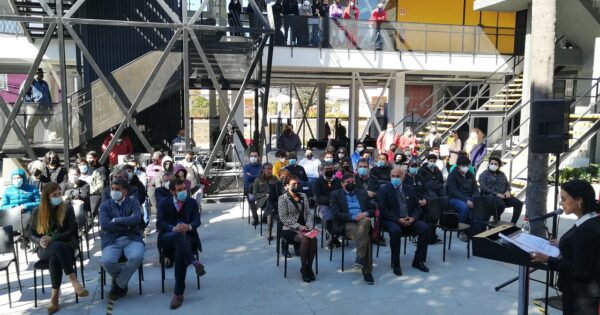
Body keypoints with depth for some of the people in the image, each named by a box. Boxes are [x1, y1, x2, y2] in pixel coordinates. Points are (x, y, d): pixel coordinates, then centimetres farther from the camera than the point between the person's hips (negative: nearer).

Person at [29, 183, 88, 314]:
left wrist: (52, 239, -18)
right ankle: (74, 281, -42)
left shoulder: (67, 208, 3)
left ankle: (55, 296, -32)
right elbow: (31, 234, 10)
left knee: (54, 259, -37)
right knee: (57, 247, -37)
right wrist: (40, 241, -13)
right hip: (45, 249, 1)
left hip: (65, 246, -1)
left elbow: (71, 231, -5)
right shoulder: (37, 211, 8)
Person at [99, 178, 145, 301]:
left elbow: (136, 218, -9)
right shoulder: (105, 206, 11)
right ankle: (122, 279, 6)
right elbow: (105, 225, -6)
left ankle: (118, 284, -5)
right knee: (106, 261, -31)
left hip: (131, 239, 0)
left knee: (137, 256, -32)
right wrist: (127, 224, -8)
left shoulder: (133, 202, 10)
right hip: (112, 241, 0)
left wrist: (116, 220, -7)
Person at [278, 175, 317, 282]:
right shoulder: (283, 198, -3)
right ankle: (304, 268, -16)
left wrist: (309, 226, -7)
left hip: (304, 228, 4)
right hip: (289, 229, -4)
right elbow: (283, 218, -10)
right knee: (305, 239, -32)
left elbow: (308, 213, 10)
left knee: (314, 239, -27)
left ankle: (309, 267, -13)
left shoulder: (303, 196, 13)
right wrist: (298, 226, -16)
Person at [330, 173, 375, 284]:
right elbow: (336, 214, -1)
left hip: (363, 221, 3)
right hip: (347, 224, -3)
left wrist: (365, 214, -5)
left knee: (366, 220, -36)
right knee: (365, 237, -33)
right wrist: (353, 217, -13)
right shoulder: (336, 194, 11)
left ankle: (360, 257, -37)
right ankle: (367, 271, -30)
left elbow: (372, 209, 20)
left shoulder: (362, 192, 23)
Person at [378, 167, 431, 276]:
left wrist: (413, 218, -8)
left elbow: (417, 207, 14)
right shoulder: (384, 189, 1)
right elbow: (383, 209, -8)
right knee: (395, 231, -36)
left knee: (425, 228, -20)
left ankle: (418, 261, -6)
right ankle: (395, 264, -18)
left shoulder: (409, 189, 15)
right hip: (392, 221, -4)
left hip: (409, 220, 5)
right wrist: (398, 219, -19)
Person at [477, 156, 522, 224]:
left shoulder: (502, 174, 24)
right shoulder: (484, 175, 6)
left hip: (503, 195, 6)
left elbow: (507, 184, 25)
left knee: (519, 203, -19)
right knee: (501, 205, -37)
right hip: (491, 195, -6)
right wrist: (496, 193, -18)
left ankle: (513, 223, -9)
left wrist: (508, 191, -1)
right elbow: (483, 187, -8)